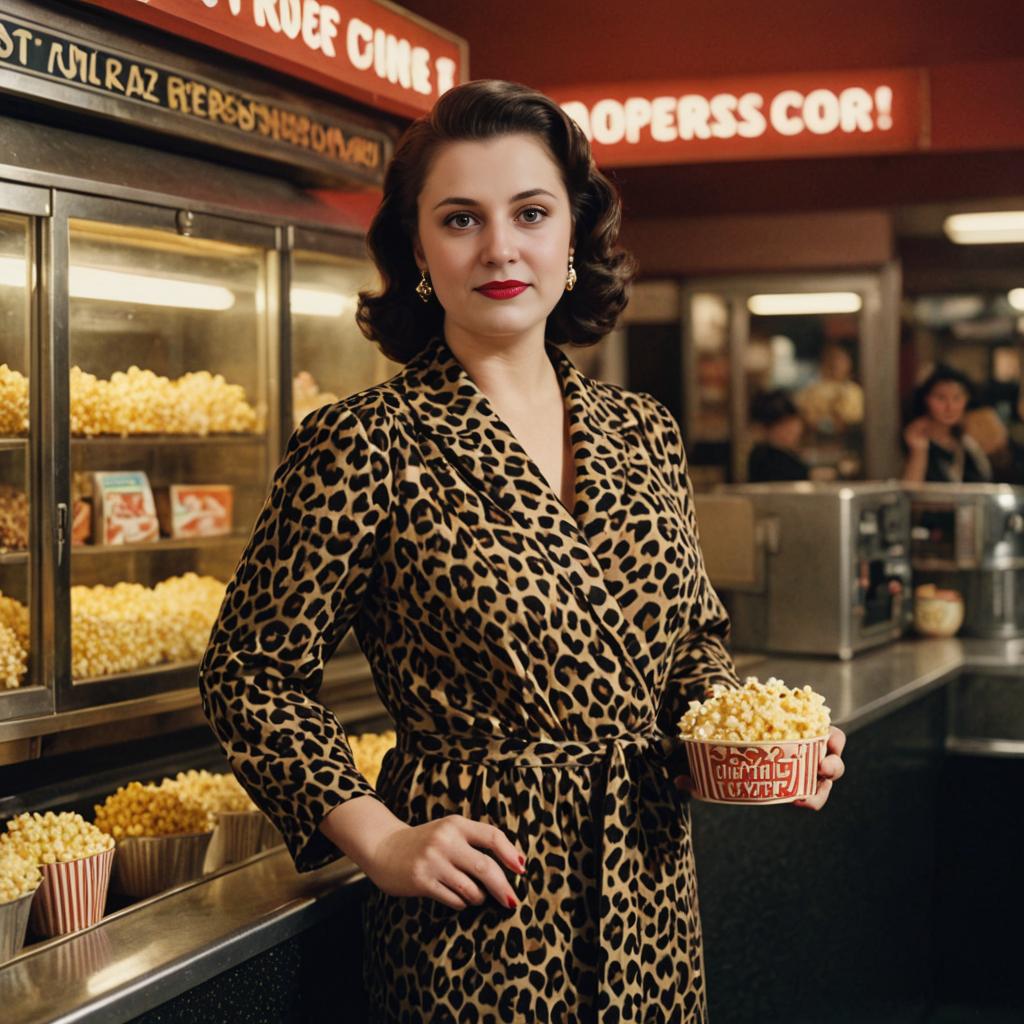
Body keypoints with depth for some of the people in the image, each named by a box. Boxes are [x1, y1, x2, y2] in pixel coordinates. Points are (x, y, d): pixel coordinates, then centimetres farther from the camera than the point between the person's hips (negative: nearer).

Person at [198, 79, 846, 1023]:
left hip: (651, 901, 6)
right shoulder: (365, 444, -11)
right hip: (478, 921, -5)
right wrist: (379, 840, -16)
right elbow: (251, 674, -7)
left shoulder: (643, 432, 5)